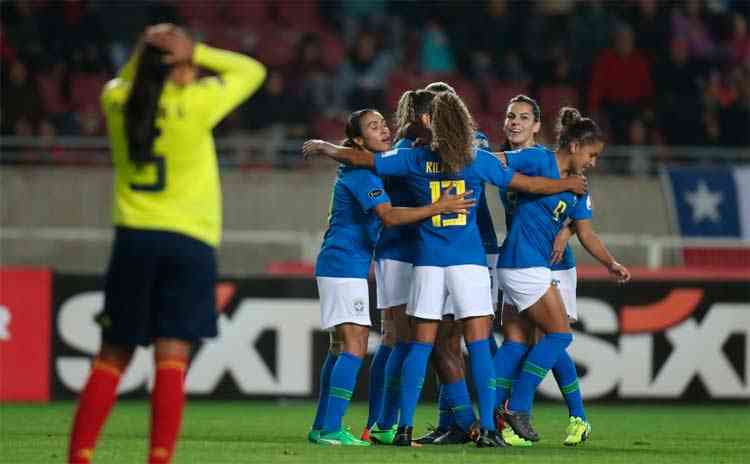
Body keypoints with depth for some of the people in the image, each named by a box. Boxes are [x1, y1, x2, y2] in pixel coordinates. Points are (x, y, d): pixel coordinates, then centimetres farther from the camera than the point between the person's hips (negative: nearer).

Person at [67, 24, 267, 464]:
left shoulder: (117, 103, 6)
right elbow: (253, 70, 8)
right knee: (172, 357, -7)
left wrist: (143, 53, 14)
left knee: (112, 358, 9)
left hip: (133, 238, 3)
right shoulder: (195, 103, -6)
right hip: (190, 242, -3)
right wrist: (195, 53, 2)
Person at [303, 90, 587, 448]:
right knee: (478, 344, -3)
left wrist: (322, 147, 26)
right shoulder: (479, 160, 1)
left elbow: (356, 157, 8)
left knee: (421, 344, 6)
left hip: (428, 262, 1)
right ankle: (487, 428, -9)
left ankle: (405, 428, 3)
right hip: (469, 261, -1)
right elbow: (528, 184, 10)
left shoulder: (415, 159, 2)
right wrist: (568, 184, 28)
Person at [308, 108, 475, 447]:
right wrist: (437, 208, -30)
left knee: (341, 348, 14)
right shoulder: (362, 173, -15)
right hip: (346, 266, -11)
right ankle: (331, 429, -17)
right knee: (354, 347, -13)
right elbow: (389, 216, -27)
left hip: (336, 266, 11)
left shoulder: (362, 169, 16)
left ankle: (322, 427, 17)